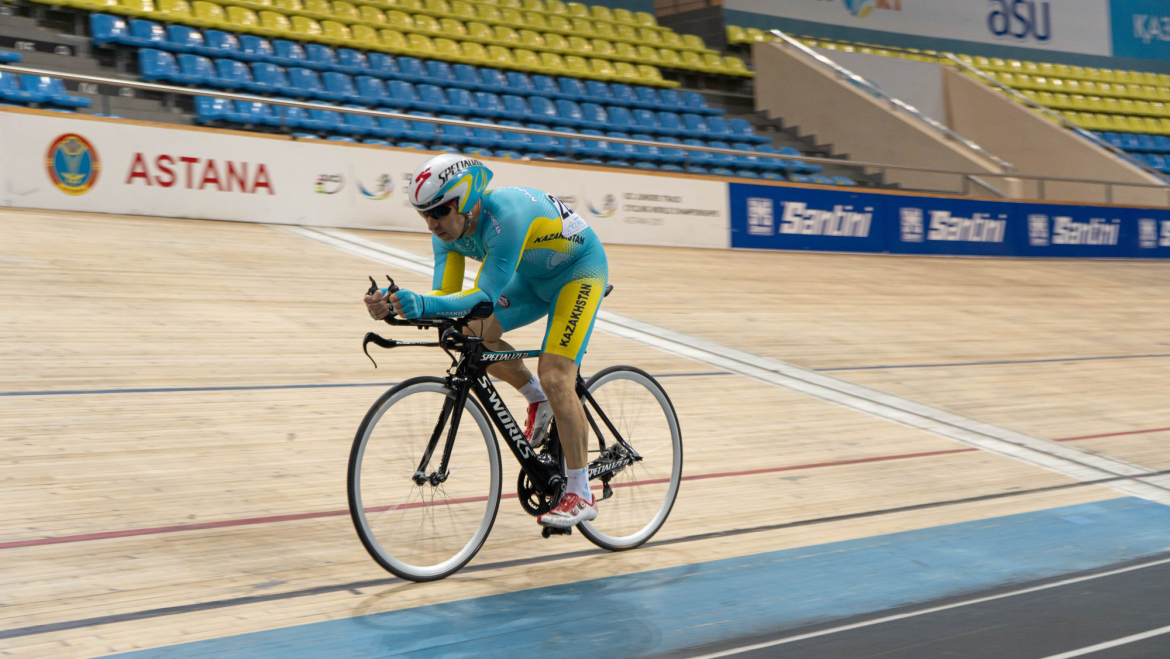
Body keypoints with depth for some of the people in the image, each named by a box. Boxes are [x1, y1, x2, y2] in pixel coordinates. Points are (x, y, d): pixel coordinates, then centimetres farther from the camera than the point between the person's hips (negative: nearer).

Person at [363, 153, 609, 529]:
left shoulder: (506, 216, -37)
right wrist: (395, 305, -35)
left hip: (580, 270, -8)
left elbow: (487, 296, -40)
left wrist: (423, 304, -53)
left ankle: (580, 496, -11)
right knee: (476, 332, -11)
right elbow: (446, 294, -18)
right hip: (533, 276, 8)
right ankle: (538, 401, 15)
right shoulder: (448, 230, -13)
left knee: (555, 377, -19)